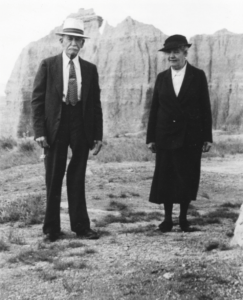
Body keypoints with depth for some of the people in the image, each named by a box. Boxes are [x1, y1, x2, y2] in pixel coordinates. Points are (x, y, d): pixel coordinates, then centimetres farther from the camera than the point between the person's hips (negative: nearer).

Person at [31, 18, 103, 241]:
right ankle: (52, 228, 15)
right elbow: (37, 99, -2)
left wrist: (98, 135, 3)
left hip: (81, 128, 2)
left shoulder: (90, 69, 8)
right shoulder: (48, 65, 1)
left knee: (77, 180, 8)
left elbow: (96, 104, 9)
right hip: (55, 127, -2)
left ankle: (81, 226, 15)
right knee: (54, 181, 6)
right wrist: (39, 131, -10)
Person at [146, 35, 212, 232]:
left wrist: (207, 137, -5)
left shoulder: (198, 76, 1)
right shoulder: (162, 77, 7)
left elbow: (205, 108, 0)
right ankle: (167, 218, 15)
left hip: (190, 137, -2)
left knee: (187, 178, 3)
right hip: (165, 136, 2)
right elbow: (154, 108, 7)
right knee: (165, 179, 4)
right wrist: (151, 137, 3)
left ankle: (183, 218, 18)